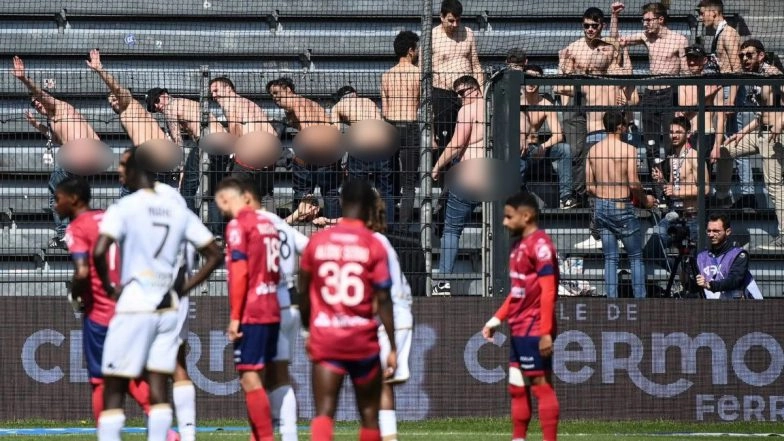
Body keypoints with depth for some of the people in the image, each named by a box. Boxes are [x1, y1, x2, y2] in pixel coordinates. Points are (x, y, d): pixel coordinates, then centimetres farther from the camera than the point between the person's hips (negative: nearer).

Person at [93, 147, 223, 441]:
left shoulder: (123, 208, -7)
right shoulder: (179, 212, 9)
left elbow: (99, 252, -21)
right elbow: (214, 256, 11)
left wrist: (108, 287, -5)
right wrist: (183, 289, 12)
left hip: (133, 307, -5)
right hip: (167, 307, 5)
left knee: (114, 388, 1)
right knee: (158, 388, 5)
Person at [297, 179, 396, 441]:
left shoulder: (317, 241, 2)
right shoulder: (374, 246, -5)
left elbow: (303, 291, 9)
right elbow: (383, 300, -7)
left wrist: (308, 330, 24)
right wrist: (393, 347, -2)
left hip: (325, 337, 1)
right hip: (362, 340, -1)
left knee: (324, 412, -7)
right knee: (369, 413, 14)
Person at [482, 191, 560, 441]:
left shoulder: (540, 244, -14)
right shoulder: (519, 246, 15)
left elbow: (548, 291, -19)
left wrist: (546, 332, -23)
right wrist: (496, 320, 17)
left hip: (534, 330, -10)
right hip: (519, 330, 10)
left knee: (541, 385, -7)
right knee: (517, 388, 11)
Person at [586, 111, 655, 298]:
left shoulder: (593, 151, 4)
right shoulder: (628, 150, -12)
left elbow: (590, 186, 6)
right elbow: (634, 184, -17)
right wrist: (645, 200, 1)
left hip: (601, 206, 5)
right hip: (622, 208, -5)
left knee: (610, 258, 10)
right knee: (636, 257, 7)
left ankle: (612, 298, 5)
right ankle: (640, 298, 4)